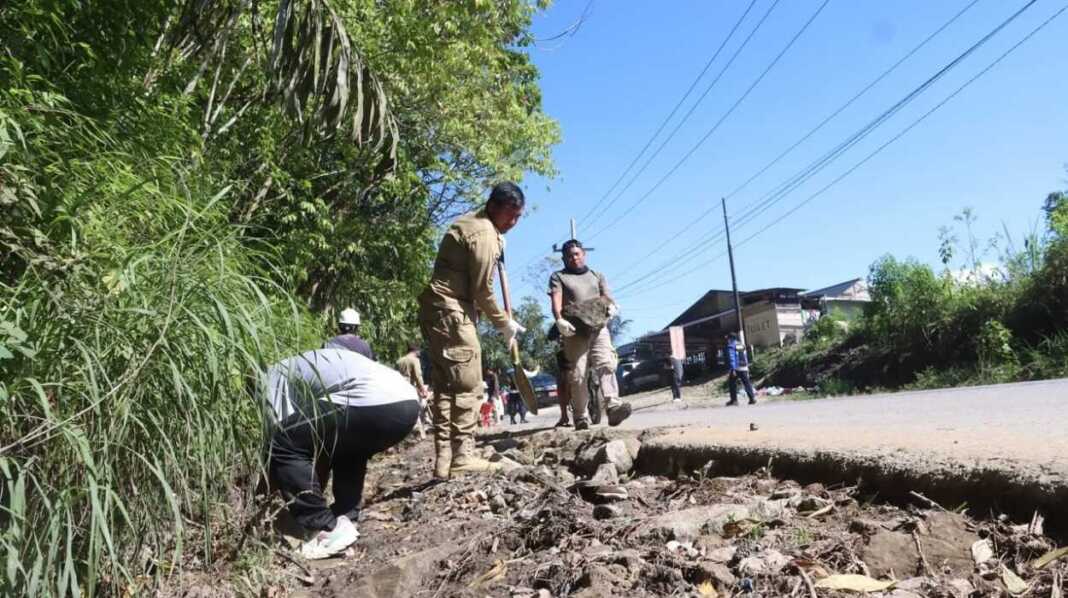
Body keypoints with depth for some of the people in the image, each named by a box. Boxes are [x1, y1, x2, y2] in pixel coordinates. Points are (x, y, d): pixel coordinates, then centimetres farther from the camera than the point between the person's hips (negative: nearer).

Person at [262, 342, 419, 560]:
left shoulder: (277, 373, 18)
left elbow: (279, 427, 9)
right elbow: (324, 432, 45)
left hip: (372, 403, -9)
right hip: (409, 403, 9)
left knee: (282, 446, 3)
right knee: (346, 447, 36)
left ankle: (329, 530, 5)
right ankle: (347, 521, 23)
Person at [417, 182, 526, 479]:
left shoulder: (471, 221, 20)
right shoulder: (484, 233, -12)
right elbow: (482, 291, -12)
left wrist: (497, 246, 17)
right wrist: (504, 324, 1)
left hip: (436, 308, 10)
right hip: (451, 310, -10)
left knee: (445, 385, 6)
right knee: (468, 384, -9)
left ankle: (444, 460, 6)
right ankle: (462, 456, -9)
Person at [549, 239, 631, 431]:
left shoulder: (597, 276, 27)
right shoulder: (558, 277, 16)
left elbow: (606, 297, 15)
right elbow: (556, 300, -1)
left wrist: (612, 307, -10)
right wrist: (559, 320, -21)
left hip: (598, 327, 2)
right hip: (575, 330, -2)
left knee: (606, 365, -18)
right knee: (577, 374, -6)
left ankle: (613, 406, -31)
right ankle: (581, 417, -1)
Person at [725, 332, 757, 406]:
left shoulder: (731, 346, -6)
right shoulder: (742, 345, 16)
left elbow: (731, 358, -15)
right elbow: (745, 357, 19)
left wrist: (733, 369, -18)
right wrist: (747, 366, 22)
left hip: (736, 368, -6)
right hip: (744, 368, 6)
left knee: (732, 383, 4)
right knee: (747, 383, 6)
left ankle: (734, 400, 2)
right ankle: (752, 398, 0)